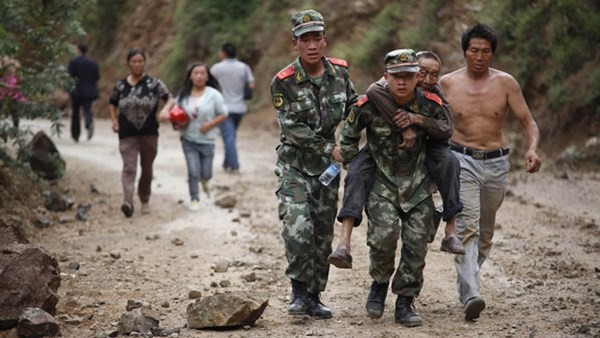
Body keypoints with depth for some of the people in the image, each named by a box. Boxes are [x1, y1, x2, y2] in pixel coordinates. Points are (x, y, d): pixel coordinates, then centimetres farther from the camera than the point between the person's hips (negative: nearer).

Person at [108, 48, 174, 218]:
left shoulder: (154, 83, -1)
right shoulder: (120, 85, 6)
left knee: (147, 168, 12)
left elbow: (170, 98, -7)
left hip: (149, 133, 0)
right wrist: (114, 120, 5)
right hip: (127, 134, 0)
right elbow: (112, 103, 20)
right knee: (129, 167, -15)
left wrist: (165, 110, -29)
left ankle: (144, 200, 29)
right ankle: (127, 202, -28)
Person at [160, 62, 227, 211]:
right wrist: (166, 114, -11)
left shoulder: (213, 94, -9)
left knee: (206, 173, 7)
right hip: (189, 140, 1)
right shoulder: (184, 94, -2)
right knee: (193, 172, -6)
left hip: (207, 140, -1)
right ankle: (194, 199, 14)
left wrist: (210, 124, -17)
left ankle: (204, 180, 45)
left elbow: (223, 114, -3)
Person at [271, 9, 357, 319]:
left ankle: (313, 296, 19)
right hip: (294, 165, -4)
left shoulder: (339, 72, -1)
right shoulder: (283, 82, -14)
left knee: (322, 235, 8)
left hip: (327, 166, 4)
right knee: (298, 230, -19)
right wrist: (330, 149, -16)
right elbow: (293, 130, -16)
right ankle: (299, 291, -3)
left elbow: (351, 107, 17)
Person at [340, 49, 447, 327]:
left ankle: (405, 304, 14)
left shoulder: (430, 104, -10)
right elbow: (348, 137, 3)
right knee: (384, 236, -21)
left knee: (416, 244, -1)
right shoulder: (369, 105, -14)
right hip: (382, 181, -2)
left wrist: (416, 121, -6)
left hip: (418, 183, 2)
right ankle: (379, 284, 7)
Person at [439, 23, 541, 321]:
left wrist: (532, 148, -18)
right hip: (461, 161, -2)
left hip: (496, 163, 2)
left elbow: (528, 121, 0)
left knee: (485, 232, 12)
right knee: (467, 227, -18)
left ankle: (466, 284, 32)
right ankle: (471, 296, -27)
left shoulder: (505, 83, -1)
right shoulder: (447, 83, -2)